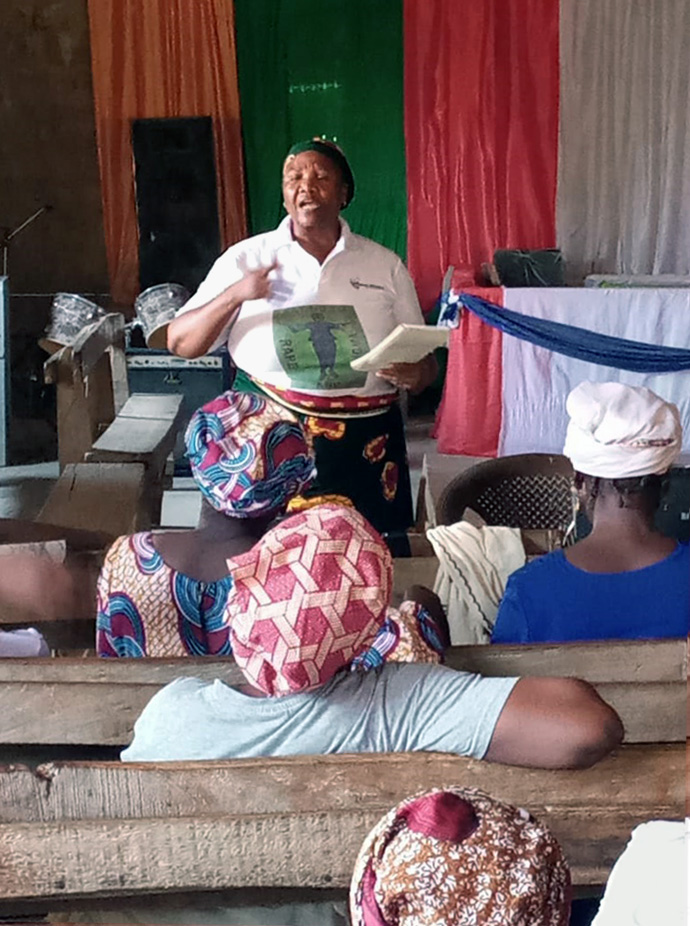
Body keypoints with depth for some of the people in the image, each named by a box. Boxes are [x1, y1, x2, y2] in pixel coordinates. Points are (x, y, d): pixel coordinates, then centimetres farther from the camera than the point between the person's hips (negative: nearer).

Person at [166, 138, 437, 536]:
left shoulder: (385, 265, 7)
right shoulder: (246, 259, 3)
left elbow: (426, 365, 10)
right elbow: (179, 342, 0)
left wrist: (413, 375, -14)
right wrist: (234, 295, -15)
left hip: (364, 456, 1)